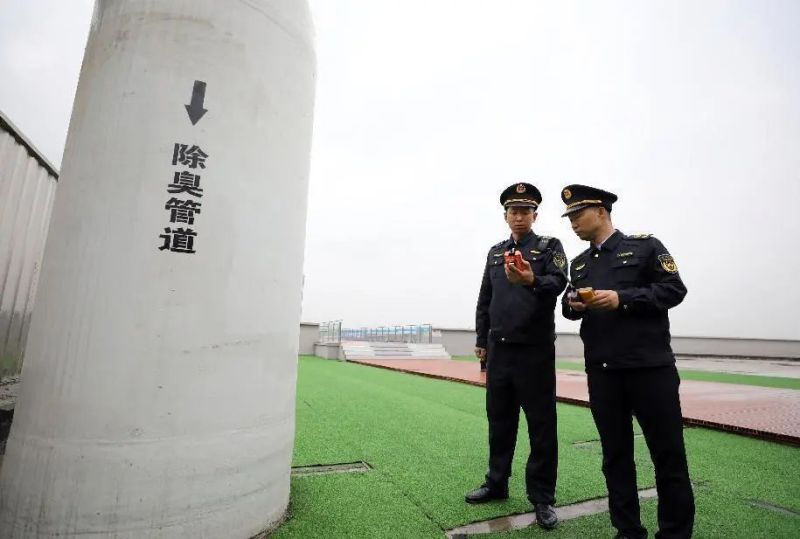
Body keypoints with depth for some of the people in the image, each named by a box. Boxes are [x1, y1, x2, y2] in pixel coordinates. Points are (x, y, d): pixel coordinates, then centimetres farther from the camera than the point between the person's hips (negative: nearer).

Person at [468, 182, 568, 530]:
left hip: (535, 350, -4)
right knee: (499, 420, 14)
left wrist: (532, 281, -39)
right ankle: (497, 484, 30)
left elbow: (558, 282, -18)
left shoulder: (550, 246, 1)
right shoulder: (495, 252, 13)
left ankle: (542, 497, 20)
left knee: (541, 425, 5)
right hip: (499, 350, 4)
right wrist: (481, 340, 12)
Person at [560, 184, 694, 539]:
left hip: (650, 366, -4)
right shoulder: (579, 263, 14)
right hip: (602, 371, 4)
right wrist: (571, 305, -7)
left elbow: (674, 290, -6)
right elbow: (572, 306, 16)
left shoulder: (645, 246, 0)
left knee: (668, 453, 7)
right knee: (615, 454, 11)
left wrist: (622, 298, -18)